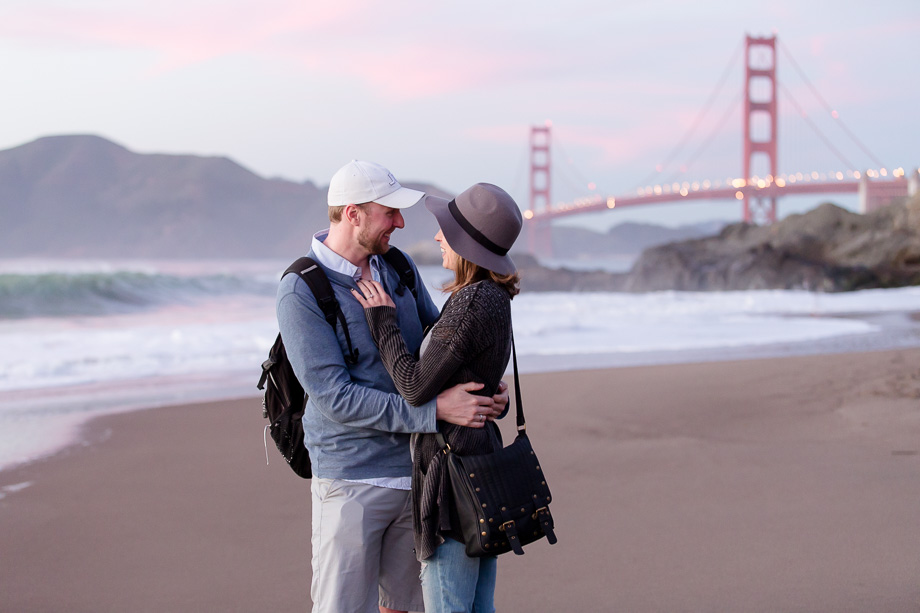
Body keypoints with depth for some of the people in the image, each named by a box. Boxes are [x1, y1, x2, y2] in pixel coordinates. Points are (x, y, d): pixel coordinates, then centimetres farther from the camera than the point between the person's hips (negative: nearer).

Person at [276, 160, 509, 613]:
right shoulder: (300, 294, -17)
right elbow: (336, 398, -22)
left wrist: (486, 391, -4)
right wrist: (437, 409, -26)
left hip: (416, 471, 7)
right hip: (351, 481, -6)